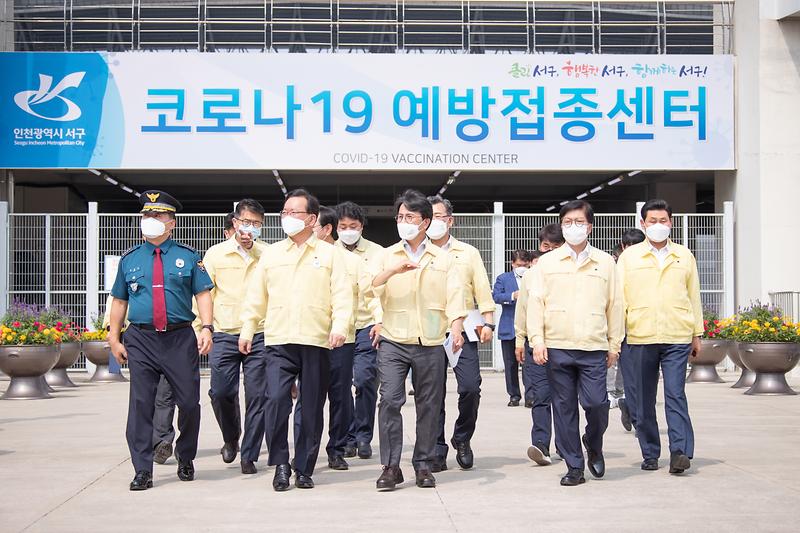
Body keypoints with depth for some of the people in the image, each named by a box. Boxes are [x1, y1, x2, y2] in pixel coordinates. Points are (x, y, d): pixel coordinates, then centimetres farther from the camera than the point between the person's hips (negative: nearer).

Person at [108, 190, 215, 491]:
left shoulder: (188, 257, 7)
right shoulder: (130, 260, 12)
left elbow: (203, 294, 3)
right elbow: (119, 301, 13)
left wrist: (206, 327, -11)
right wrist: (114, 339, 7)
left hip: (180, 339, -1)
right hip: (141, 339, 1)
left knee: (189, 402, 1)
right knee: (141, 404, -3)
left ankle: (186, 460, 24)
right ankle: (143, 471, 3)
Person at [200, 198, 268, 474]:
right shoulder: (215, 254, 5)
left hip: (259, 335, 0)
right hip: (224, 335, 0)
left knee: (257, 397, -1)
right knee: (220, 392, -2)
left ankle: (249, 456, 11)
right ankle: (231, 439, 27)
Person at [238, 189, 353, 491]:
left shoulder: (329, 254, 9)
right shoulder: (271, 253, 16)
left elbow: (342, 294, 0)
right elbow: (256, 296, 16)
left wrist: (340, 325, -14)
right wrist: (247, 330, 8)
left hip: (317, 342, -1)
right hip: (279, 342, 1)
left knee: (312, 408, 3)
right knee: (276, 400, -15)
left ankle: (304, 469, 14)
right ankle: (280, 464, -1)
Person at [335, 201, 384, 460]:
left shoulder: (376, 253, 6)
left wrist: (381, 322, -11)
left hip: (366, 327, -1)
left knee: (365, 380, -11)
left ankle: (363, 437, 3)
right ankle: (348, 438, 13)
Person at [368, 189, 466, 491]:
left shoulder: (442, 259, 10)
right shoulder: (388, 255, 9)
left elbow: (454, 296, 2)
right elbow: (369, 290, -4)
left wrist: (456, 328, -14)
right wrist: (391, 272, -21)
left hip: (430, 344, 1)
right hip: (393, 342, 0)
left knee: (429, 405, 4)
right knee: (389, 400, -11)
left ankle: (424, 465, 15)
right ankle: (390, 467, -5)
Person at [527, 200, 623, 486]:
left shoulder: (605, 262, 10)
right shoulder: (547, 262, 9)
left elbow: (615, 304, 11)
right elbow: (536, 302, 6)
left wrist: (614, 344, 9)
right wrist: (537, 341, -3)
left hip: (594, 348, 0)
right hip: (557, 347, 0)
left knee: (596, 403, -9)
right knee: (564, 408, 3)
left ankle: (593, 445, 21)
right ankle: (574, 466, 12)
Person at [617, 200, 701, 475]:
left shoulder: (684, 256, 12)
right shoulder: (629, 256, 8)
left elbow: (693, 296, 15)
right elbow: (619, 295, 7)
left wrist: (697, 334, 14)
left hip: (677, 338, 0)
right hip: (640, 338, 1)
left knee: (675, 395, -12)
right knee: (644, 400, 5)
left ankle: (680, 451, -14)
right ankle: (650, 454, 14)